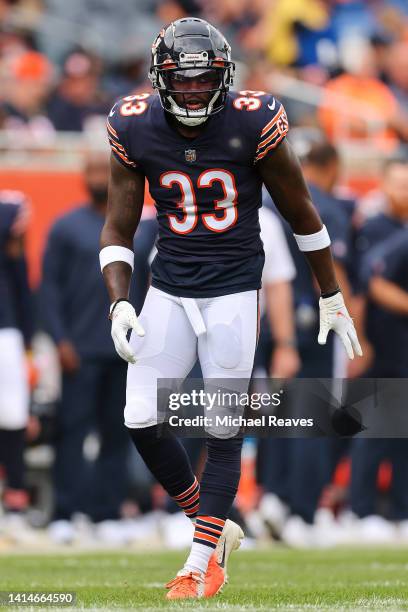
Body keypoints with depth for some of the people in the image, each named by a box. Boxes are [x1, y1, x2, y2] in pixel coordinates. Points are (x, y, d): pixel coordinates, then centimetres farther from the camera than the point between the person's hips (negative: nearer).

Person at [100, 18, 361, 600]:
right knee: (142, 420, -4)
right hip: (169, 289, 3)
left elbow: (301, 214, 0)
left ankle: (202, 562, 6)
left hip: (234, 291, -3)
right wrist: (119, 302, -12)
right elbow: (118, 228, 4)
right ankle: (214, 526, 17)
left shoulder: (253, 125, -12)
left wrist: (332, 299, 7)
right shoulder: (135, 129, -5)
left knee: (224, 431, -3)